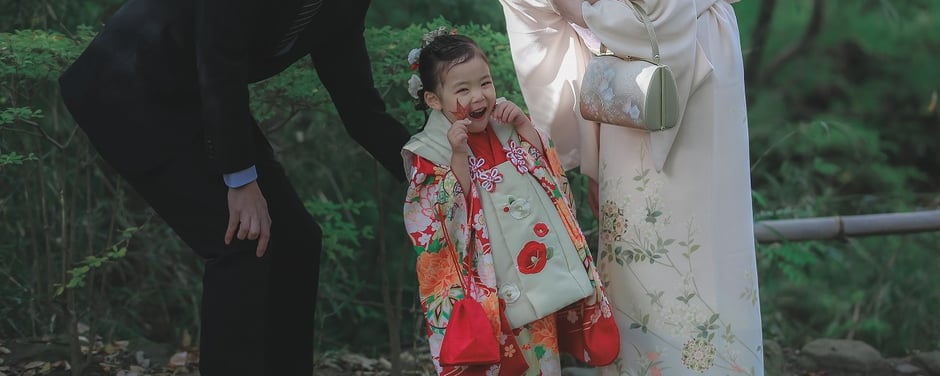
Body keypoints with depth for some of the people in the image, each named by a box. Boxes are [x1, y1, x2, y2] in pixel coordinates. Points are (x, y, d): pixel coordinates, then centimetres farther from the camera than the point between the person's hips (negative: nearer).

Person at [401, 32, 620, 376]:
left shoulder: (504, 121, 7)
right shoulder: (431, 151, -8)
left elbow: (548, 164, 7)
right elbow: (452, 205, -15)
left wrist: (524, 126, -7)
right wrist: (458, 153, -25)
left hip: (541, 244, 5)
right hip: (495, 269, -5)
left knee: (544, 338, 11)